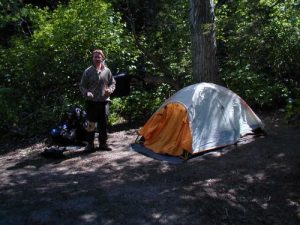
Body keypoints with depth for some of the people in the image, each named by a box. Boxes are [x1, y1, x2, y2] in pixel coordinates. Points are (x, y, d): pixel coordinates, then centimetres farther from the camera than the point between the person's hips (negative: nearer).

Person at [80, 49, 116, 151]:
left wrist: (110, 90, -5)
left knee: (103, 124, 8)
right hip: (91, 102, -2)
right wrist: (86, 93, -15)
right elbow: (82, 86, 4)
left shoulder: (107, 71, 7)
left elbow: (113, 83, 16)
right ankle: (90, 144, 11)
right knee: (91, 124, 0)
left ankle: (103, 143, 20)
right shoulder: (88, 71, 1)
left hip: (104, 101, 2)